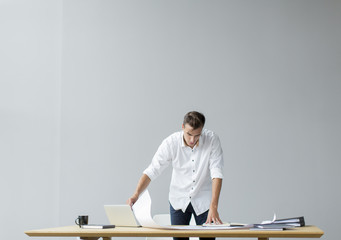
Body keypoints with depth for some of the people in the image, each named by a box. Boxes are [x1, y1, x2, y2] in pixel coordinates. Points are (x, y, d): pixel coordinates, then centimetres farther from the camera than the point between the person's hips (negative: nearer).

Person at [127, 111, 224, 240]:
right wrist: (136, 194, -31)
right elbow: (152, 171, -16)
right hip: (179, 200, 1)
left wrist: (213, 206, -31)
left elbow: (216, 173, -22)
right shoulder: (170, 143, -17)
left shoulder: (212, 139, -18)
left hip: (203, 201, 0)